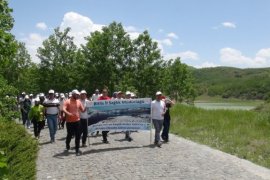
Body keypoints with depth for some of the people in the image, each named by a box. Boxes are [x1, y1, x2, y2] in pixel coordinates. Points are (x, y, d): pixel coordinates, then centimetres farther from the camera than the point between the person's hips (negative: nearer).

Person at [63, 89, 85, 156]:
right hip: (69, 121, -3)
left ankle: (77, 149, 8)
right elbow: (64, 109, -18)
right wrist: (68, 113, -35)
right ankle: (67, 144, 40)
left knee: (78, 136, 0)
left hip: (77, 121, 3)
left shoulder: (79, 101, 9)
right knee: (70, 135, 9)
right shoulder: (67, 101, -5)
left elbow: (83, 110, 11)